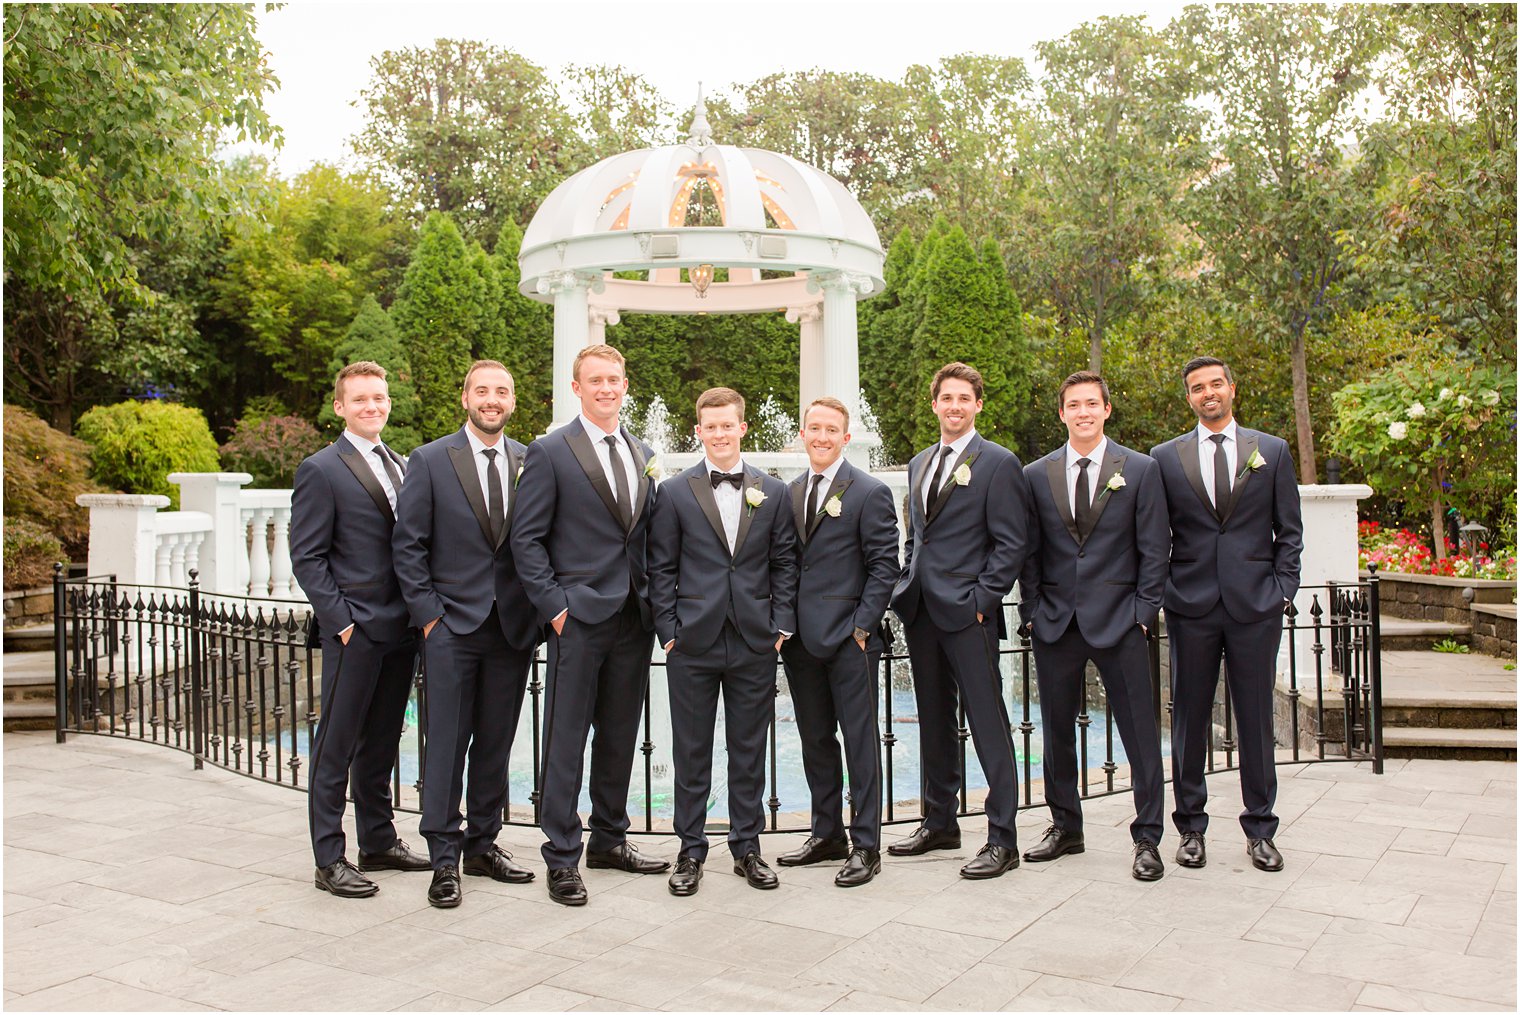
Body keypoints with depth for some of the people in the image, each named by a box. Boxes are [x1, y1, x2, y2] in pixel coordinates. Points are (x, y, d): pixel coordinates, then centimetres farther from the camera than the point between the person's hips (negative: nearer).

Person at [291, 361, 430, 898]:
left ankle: (379, 842, 27)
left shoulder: (399, 465, 14)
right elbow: (307, 557, -9)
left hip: (400, 628, 7)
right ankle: (329, 859, 11)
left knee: (382, 742, 16)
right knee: (336, 747, 2)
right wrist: (341, 621, -14)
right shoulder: (321, 470, -6)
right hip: (353, 631, -7)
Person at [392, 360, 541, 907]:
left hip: (512, 627, 3)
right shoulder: (430, 461, -1)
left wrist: (537, 608, 1)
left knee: (496, 744, 12)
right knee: (446, 745, 1)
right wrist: (428, 612, -7)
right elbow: (409, 546, -2)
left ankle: (483, 844, 25)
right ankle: (444, 858, 11)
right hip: (452, 626, -3)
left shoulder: (531, 462, 6)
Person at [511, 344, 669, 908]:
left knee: (620, 735, 14)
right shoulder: (550, 452, -4)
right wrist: (555, 606, -12)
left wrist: (654, 599, 7)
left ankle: (609, 839, 28)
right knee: (566, 740, 0)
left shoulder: (643, 454, 14)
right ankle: (562, 857, 10)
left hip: (634, 619, 6)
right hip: (578, 618, -5)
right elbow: (526, 539, -6)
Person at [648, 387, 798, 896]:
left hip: (755, 644, 2)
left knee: (749, 750, 10)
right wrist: (669, 631, -4)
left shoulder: (773, 492, 7)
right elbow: (662, 569, 2)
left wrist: (781, 626, 0)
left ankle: (747, 847, 23)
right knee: (691, 752, 7)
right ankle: (691, 851, 20)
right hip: (693, 643, -1)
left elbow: (784, 564, 8)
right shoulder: (674, 493, 2)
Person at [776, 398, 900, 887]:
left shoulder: (869, 492, -5)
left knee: (860, 740, 0)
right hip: (801, 638, 6)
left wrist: (863, 626, -13)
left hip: (849, 638, -6)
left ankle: (866, 846, 9)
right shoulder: (790, 493, 13)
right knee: (815, 739, 13)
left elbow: (884, 566, -7)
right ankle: (827, 834, 25)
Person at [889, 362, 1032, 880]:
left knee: (988, 722, -4)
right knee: (933, 720, 14)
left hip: (968, 610, -7)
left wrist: (981, 599, -15)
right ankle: (939, 822, 26)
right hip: (920, 611, 7)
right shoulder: (919, 464, 17)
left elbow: (1012, 543, -9)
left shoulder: (998, 463, -4)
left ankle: (1002, 839, 3)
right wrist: (908, 586, 11)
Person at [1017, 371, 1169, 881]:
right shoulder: (1035, 475, 7)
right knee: (1057, 731, 11)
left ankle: (1147, 838, 13)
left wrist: (1143, 612, -5)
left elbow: (1154, 548, 1)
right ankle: (1065, 827, 26)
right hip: (1055, 623, 2)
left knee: (1140, 731, 1)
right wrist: (1033, 609, 1)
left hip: (1119, 622, -2)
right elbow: (1028, 551, 9)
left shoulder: (1141, 469, 2)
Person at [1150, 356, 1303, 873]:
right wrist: (1163, 590, -1)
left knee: (1256, 718, 6)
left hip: (1255, 605, 0)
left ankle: (1260, 829, 19)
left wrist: (1282, 589, -1)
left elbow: (1290, 531, 8)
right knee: (1189, 716, 5)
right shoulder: (1165, 457, 7)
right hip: (1190, 605, 0)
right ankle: (1191, 826, 17)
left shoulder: (1272, 451, 8)